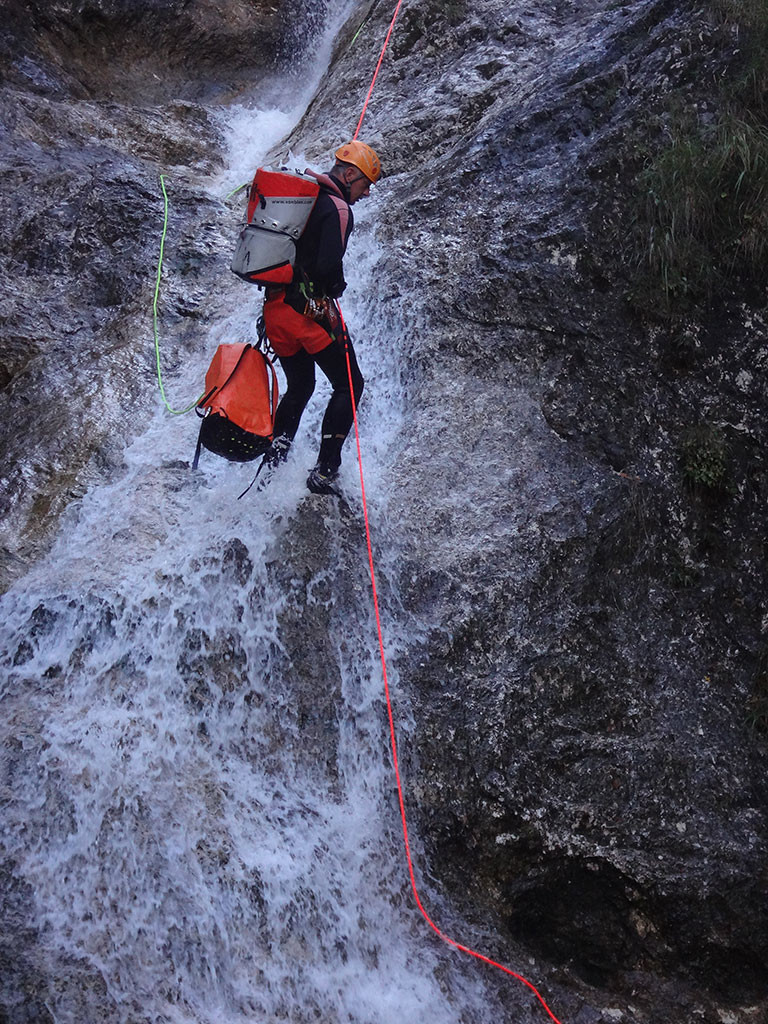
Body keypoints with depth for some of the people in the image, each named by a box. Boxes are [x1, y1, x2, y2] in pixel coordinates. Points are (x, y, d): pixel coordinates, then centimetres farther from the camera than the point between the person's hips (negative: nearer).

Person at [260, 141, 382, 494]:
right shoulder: (338, 209, -11)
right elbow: (328, 266, -22)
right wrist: (336, 286, -2)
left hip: (274, 306, 8)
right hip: (309, 308, -8)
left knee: (299, 387, 23)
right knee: (348, 385, 4)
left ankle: (275, 455, 9)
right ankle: (324, 472, -1)